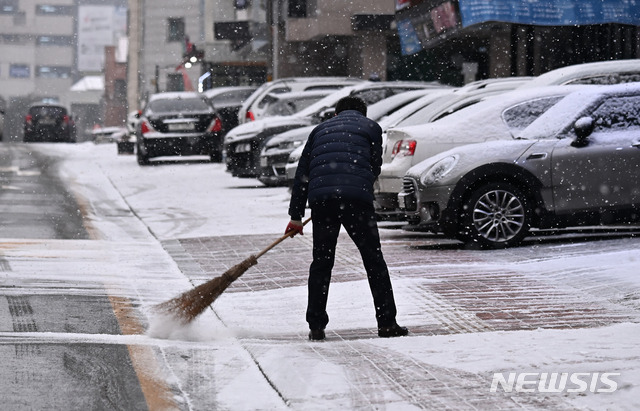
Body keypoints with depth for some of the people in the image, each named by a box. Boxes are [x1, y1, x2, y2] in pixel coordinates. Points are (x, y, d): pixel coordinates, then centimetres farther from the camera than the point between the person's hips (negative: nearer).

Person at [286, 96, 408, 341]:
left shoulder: (321, 130, 27)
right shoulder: (371, 127, 19)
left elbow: (302, 174, 22)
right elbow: (374, 167, 15)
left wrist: (296, 216, 24)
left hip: (321, 199, 2)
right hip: (357, 199, -2)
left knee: (321, 262, 12)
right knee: (373, 259, 6)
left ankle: (316, 327, 9)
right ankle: (386, 323, 4)